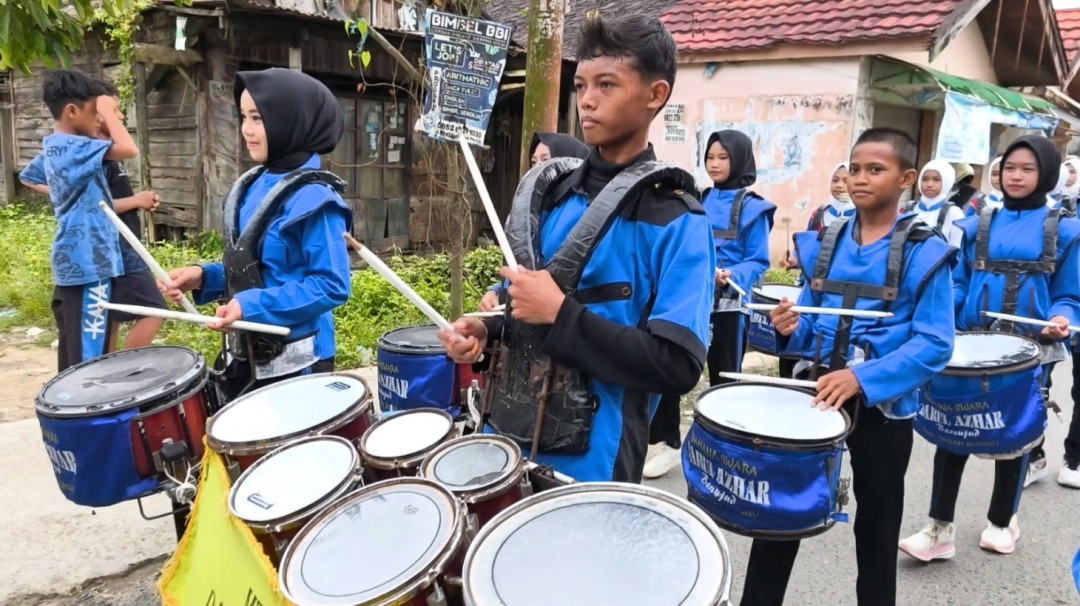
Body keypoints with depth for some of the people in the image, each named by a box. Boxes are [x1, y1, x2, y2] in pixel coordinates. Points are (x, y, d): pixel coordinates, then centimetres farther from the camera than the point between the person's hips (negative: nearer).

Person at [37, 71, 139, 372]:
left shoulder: (55, 146, 15)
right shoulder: (71, 146, -16)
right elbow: (129, 149, -27)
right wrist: (108, 112, -9)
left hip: (76, 263, 10)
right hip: (88, 265, -10)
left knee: (75, 354, 17)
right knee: (88, 356, -6)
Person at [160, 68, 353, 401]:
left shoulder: (313, 198, -20)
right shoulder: (253, 187, 7)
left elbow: (332, 285, -22)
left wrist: (254, 306, -26)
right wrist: (204, 277, 1)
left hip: (295, 364, -8)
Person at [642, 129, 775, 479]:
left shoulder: (752, 207, -6)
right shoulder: (700, 201, 10)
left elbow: (758, 262, -9)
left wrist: (732, 277, -26)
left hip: (727, 305, -5)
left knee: (724, 378, 8)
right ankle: (667, 442, 13)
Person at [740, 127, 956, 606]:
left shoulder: (925, 252, -11)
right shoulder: (825, 242, 3)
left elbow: (934, 344, -15)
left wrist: (864, 379, -26)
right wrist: (791, 327, -13)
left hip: (883, 405, -4)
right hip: (817, 389, 4)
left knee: (876, 523, 14)